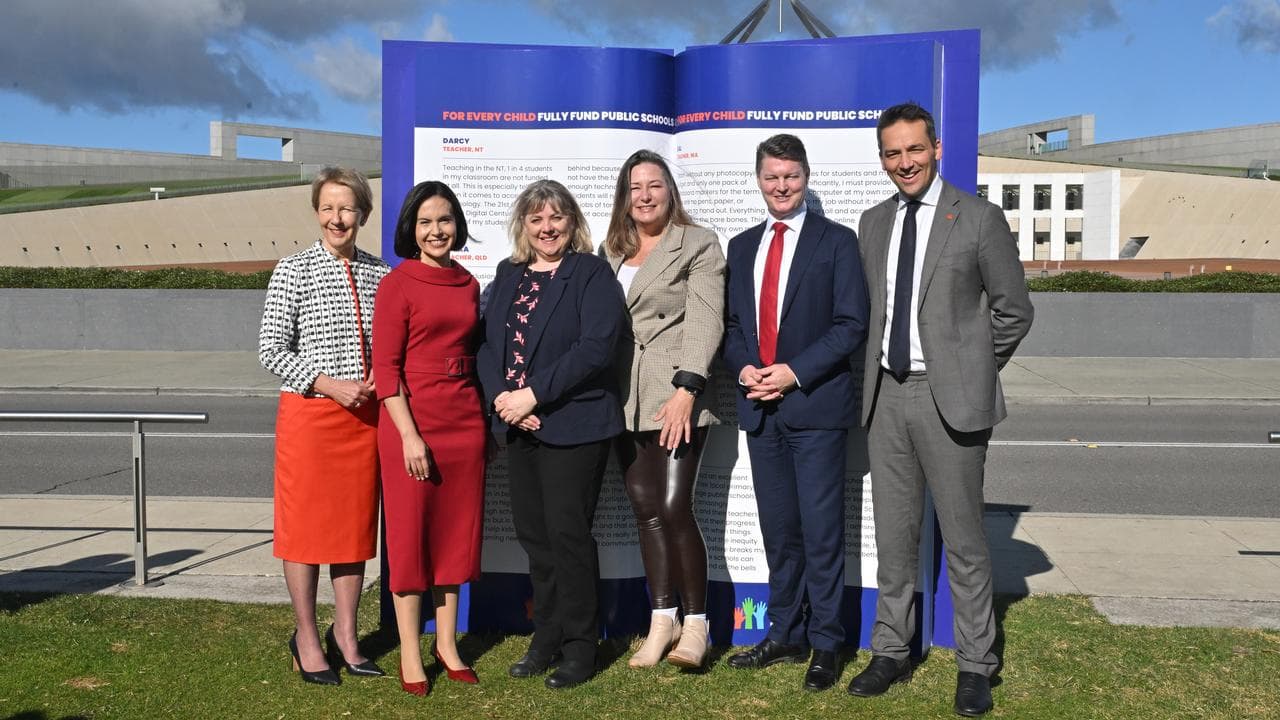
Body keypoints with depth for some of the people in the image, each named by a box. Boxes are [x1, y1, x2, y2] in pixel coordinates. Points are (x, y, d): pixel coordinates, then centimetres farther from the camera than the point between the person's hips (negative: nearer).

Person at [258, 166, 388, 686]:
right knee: (306, 524, 4)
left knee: (356, 522, 10)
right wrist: (330, 385, -15)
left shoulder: (378, 273, 7)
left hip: (365, 415, 4)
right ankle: (307, 638, 19)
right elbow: (271, 351, -7)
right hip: (309, 414, -4)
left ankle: (345, 636, 23)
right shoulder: (293, 271, -4)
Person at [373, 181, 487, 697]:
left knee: (457, 530, 11)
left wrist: (486, 423, 12)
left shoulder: (469, 284, 10)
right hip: (412, 419, -5)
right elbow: (385, 367, -10)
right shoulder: (397, 284, -6)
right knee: (410, 534, 3)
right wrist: (410, 434, -17)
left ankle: (446, 644, 25)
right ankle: (409, 654, 14)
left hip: (465, 420, 6)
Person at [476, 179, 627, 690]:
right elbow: (486, 342, 8)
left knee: (566, 534, -2)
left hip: (573, 426, -6)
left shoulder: (592, 274, -5)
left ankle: (579, 647, 13)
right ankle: (546, 637, 25)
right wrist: (500, 396, -10)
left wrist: (534, 394, -19)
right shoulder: (508, 275, 14)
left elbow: (596, 346, -17)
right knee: (533, 533, 11)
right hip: (519, 427, 6)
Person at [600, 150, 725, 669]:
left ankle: (695, 622, 4)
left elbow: (705, 321, -9)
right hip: (624, 401, 6)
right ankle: (661, 621, 17)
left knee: (674, 508, -11)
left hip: (677, 396, -5)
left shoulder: (698, 244, 0)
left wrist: (686, 390, -20)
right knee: (646, 510, 8)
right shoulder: (611, 250, 17)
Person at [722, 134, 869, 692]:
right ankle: (785, 636, 24)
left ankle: (825, 645, 12)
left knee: (821, 531, 0)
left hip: (816, 406, -5)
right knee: (778, 531, 13)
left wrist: (795, 372, -16)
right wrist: (744, 368, -5)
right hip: (760, 408, 5)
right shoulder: (742, 247, 15)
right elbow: (731, 324, 15)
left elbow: (851, 324, -8)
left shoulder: (837, 241, 0)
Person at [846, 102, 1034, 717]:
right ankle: (891, 651, 25)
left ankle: (975, 665, 16)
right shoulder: (873, 222, 11)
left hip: (949, 397, -5)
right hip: (886, 393, 5)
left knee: (963, 538, 3)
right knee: (894, 534, 12)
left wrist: (972, 370, 2)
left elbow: (1014, 311, 0)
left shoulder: (978, 219, -4)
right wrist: (878, 369, 10)